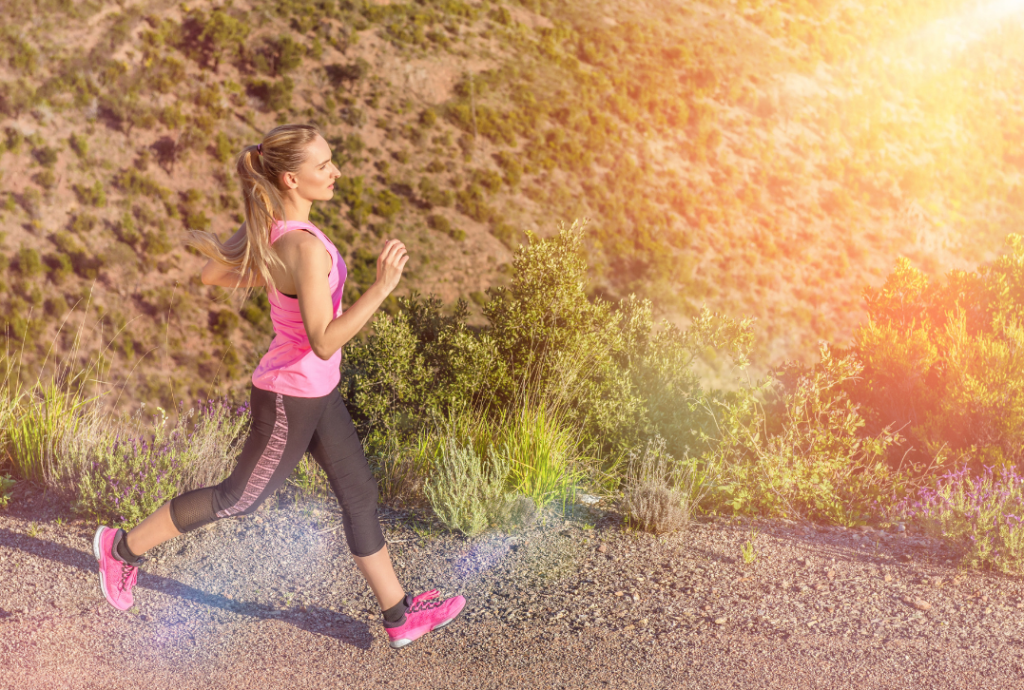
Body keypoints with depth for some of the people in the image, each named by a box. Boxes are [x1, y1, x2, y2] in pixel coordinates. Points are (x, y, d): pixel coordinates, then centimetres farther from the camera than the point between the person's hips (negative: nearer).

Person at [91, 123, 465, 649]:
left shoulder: (268, 224, -4)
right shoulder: (304, 247, -31)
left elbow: (213, 274, 8)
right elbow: (323, 343, -33)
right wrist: (380, 288, -36)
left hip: (314, 391, 9)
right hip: (292, 400, -9)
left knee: (359, 492, 14)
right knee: (239, 500, 13)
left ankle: (399, 615, 26)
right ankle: (125, 547, 33)